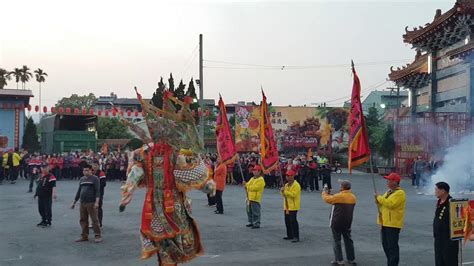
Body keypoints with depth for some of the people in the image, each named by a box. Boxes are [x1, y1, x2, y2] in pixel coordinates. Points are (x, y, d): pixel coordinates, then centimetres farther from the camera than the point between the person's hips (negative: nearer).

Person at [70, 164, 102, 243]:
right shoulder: (81, 179, 16)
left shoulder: (94, 179, -3)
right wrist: (74, 202, 22)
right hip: (82, 203, 7)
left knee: (94, 220, -5)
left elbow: (97, 191, -11)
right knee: (83, 220, 9)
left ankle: (98, 236, 1)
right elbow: (79, 191, 23)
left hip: (91, 203, -7)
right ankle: (84, 236, 19)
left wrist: (97, 202, -20)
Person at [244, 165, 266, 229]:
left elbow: (254, 187, -22)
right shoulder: (252, 178, 18)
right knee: (249, 211, 16)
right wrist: (246, 184, -3)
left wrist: (247, 186, -14)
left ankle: (256, 224, -3)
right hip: (249, 197, 9)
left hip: (255, 198, -9)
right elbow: (248, 185, 21)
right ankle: (251, 222, 28)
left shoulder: (261, 180, -12)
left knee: (255, 212, -7)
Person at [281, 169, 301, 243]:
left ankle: (296, 237, -7)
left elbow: (293, 194, -22)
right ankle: (290, 235, 23)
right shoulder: (286, 185, 16)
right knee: (287, 221, 12)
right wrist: (282, 192, -1)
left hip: (293, 207, -9)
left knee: (293, 221, -10)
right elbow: (284, 195, 20)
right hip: (286, 206, 9)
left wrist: (285, 191, -21)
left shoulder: (296, 185, -12)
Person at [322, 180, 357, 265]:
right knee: (348, 239, 15)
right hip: (347, 222, 6)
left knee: (337, 240, 3)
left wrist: (325, 192, 13)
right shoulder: (353, 197, 2)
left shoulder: (339, 196, -19)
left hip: (337, 222, -6)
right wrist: (331, 194, 16)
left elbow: (327, 199, -7)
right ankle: (351, 259, 19)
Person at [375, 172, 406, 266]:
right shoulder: (389, 191, 16)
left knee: (392, 246, -7)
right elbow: (383, 204, 22)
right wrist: (378, 201, 1)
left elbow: (390, 204, -25)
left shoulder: (400, 193, -12)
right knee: (385, 244, 15)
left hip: (393, 224, -9)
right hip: (385, 223, 9)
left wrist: (379, 197, -15)